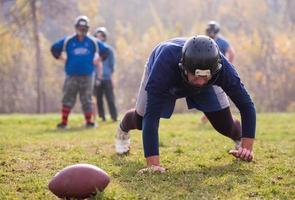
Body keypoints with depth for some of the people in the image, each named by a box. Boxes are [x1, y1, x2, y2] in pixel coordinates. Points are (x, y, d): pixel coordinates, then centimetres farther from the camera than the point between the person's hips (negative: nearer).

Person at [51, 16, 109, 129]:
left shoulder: (93, 42, 4)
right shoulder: (68, 41, 3)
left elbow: (104, 50, 15)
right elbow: (54, 48, 13)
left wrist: (98, 60, 7)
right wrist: (61, 58, 6)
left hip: (87, 76, 0)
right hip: (71, 75, 0)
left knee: (86, 99, 4)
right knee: (68, 98, -2)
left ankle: (89, 121, 11)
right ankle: (64, 122, 1)